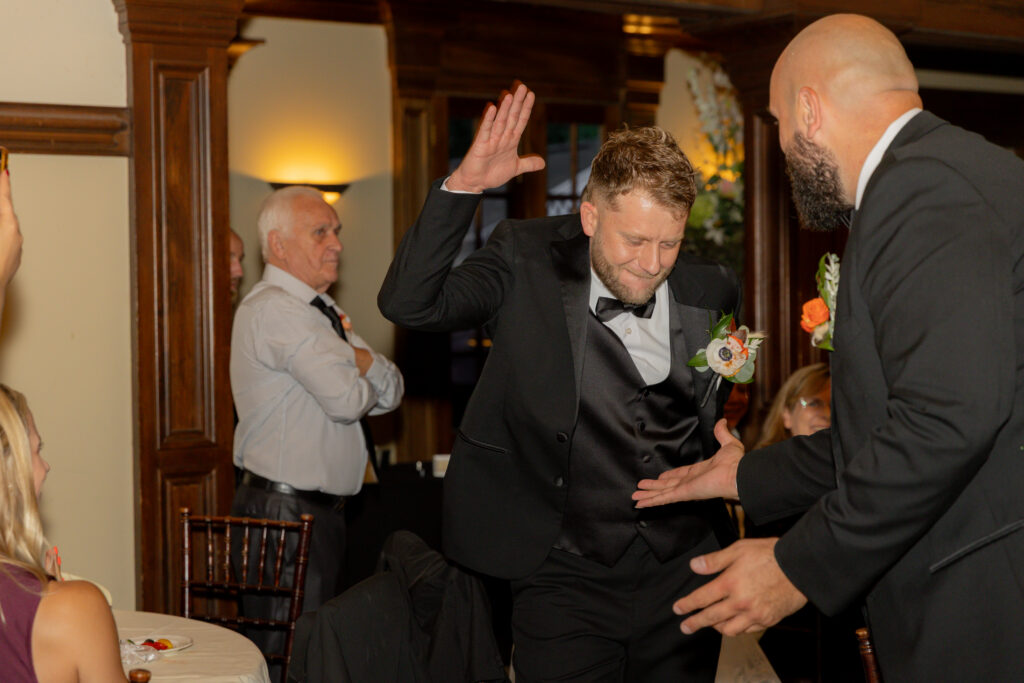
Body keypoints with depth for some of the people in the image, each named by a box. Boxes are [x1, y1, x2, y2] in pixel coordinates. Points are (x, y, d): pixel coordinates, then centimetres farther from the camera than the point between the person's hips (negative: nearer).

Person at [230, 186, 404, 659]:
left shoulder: (325, 312, 17)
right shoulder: (274, 309, -15)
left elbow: (391, 392, 13)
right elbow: (347, 399, -23)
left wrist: (365, 363, -9)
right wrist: (361, 374, 0)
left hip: (322, 511, 10)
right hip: (284, 512, -10)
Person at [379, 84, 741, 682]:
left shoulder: (712, 291, 4)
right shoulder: (529, 262, -6)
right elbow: (408, 304, -18)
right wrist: (463, 187, -25)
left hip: (684, 568, 3)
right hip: (566, 580, -3)